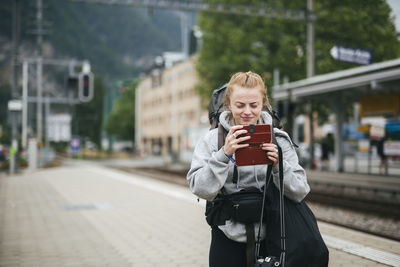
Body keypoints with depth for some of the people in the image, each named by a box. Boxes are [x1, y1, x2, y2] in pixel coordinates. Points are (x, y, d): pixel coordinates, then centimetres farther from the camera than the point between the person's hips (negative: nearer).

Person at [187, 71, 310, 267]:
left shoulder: (278, 139, 1)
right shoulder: (211, 140, -2)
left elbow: (300, 193, -3)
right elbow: (201, 190, -12)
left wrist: (279, 166, -19)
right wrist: (224, 154, -22)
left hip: (270, 237, 1)